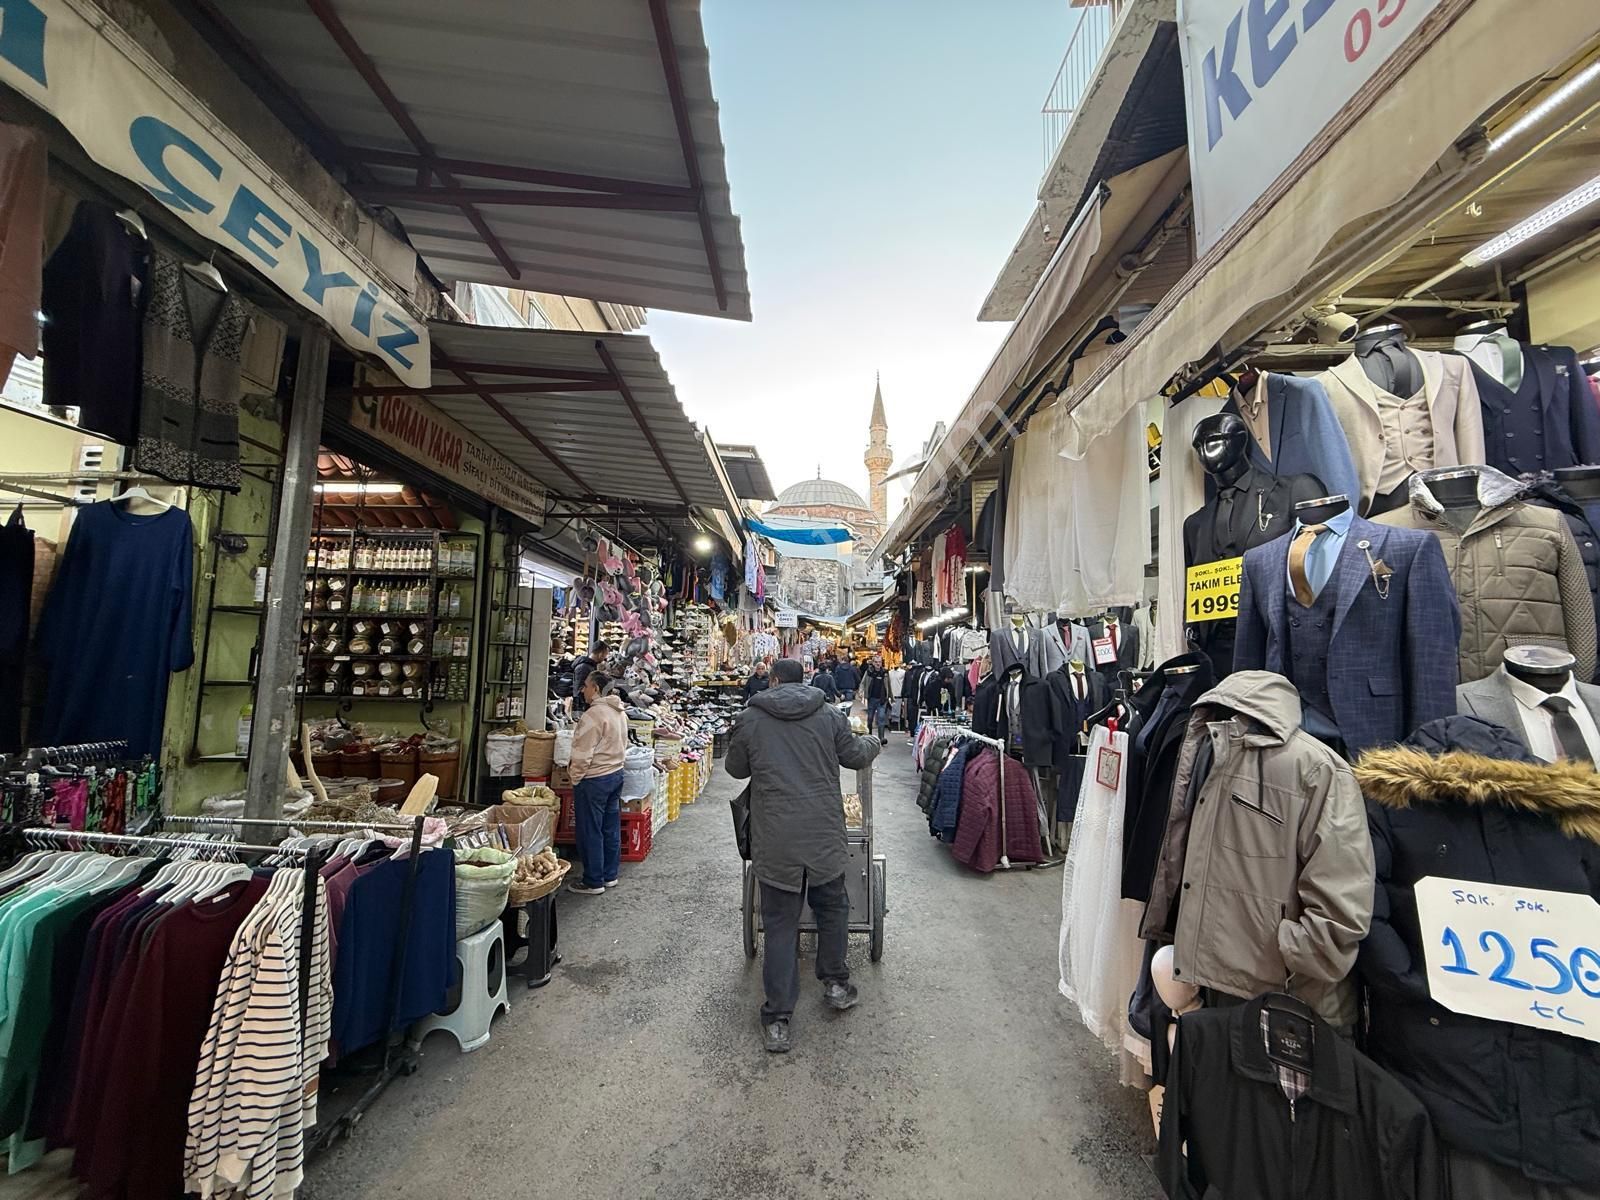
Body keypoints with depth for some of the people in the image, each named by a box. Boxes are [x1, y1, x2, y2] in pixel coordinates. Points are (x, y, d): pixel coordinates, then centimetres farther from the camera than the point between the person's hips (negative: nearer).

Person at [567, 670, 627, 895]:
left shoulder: (594, 715, -21)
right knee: (611, 828, 16)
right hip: (616, 774, 9)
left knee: (591, 832, 4)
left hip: (594, 779, -9)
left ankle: (593, 882, 13)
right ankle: (610, 875, 26)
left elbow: (582, 754, -20)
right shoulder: (620, 712, 7)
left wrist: (575, 777, -7)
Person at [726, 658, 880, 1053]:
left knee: (780, 925, 9)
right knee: (832, 907, 23)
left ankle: (777, 1020, 16)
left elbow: (736, 769, 10)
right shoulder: (829, 714, 0)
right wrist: (873, 743, 34)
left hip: (775, 841, -1)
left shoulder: (750, 719, -2)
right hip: (825, 835, 1)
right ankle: (835, 983, 38)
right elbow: (854, 755, 12)